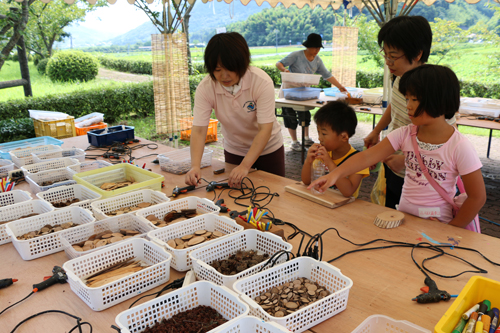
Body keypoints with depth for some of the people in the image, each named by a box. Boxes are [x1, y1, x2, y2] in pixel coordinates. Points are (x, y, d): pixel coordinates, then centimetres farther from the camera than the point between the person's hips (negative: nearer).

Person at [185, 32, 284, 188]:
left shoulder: (262, 82, -27)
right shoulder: (205, 88, -20)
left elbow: (265, 129, -31)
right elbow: (199, 130, -25)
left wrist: (245, 166, -41)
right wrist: (195, 166, -41)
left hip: (268, 149, -2)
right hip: (234, 150, 2)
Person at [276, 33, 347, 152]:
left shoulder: (317, 60, 0)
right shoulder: (296, 55, -18)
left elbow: (327, 75, 2)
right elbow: (279, 63, -18)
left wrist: (340, 87, -4)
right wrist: (284, 69, -41)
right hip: (289, 88, -5)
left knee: (305, 114, 8)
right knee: (290, 115, -3)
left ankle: (306, 139, 22)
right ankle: (294, 142, 6)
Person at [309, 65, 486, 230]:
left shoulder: (459, 147, -14)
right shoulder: (405, 134, -3)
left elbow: (478, 197, -8)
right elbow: (368, 156, -12)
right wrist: (335, 174, -25)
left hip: (437, 223, -3)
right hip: (403, 215, 4)